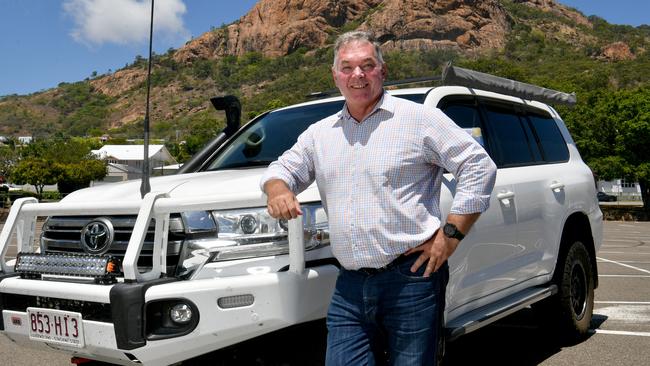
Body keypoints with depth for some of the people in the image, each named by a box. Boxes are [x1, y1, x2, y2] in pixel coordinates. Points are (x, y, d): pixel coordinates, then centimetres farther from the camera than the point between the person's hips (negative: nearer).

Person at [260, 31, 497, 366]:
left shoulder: (419, 118, -1)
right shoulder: (319, 133, 15)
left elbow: (479, 166, -3)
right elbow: (284, 168, 23)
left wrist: (451, 234, -9)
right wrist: (278, 188, -2)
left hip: (411, 279, -4)